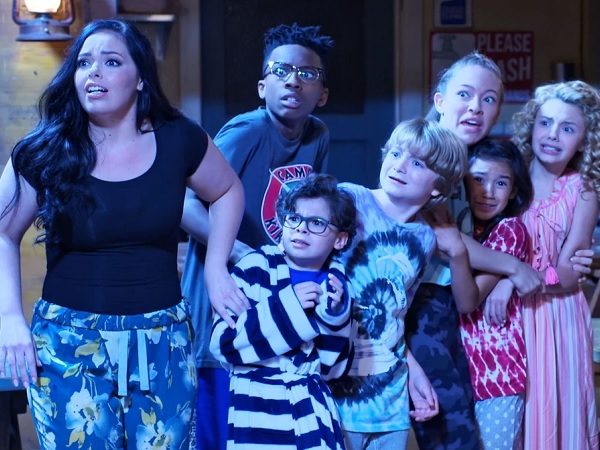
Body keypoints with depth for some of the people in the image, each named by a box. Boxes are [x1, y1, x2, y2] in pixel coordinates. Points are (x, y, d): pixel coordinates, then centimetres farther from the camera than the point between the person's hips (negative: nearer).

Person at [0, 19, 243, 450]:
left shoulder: (178, 140, -2)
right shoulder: (45, 153, -3)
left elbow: (228, 191, 16)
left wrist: (216, 269, 6)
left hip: (163, 342, 1)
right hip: (69, 345, -1)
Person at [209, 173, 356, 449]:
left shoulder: (336, 285, 4)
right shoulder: (254, 269, -7)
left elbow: (333, 368, 4)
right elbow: (222, 342, -15)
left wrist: (335, 317, -12)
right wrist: (286, 306, -20)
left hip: (314, 410, 3)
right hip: (258, 410, -3)